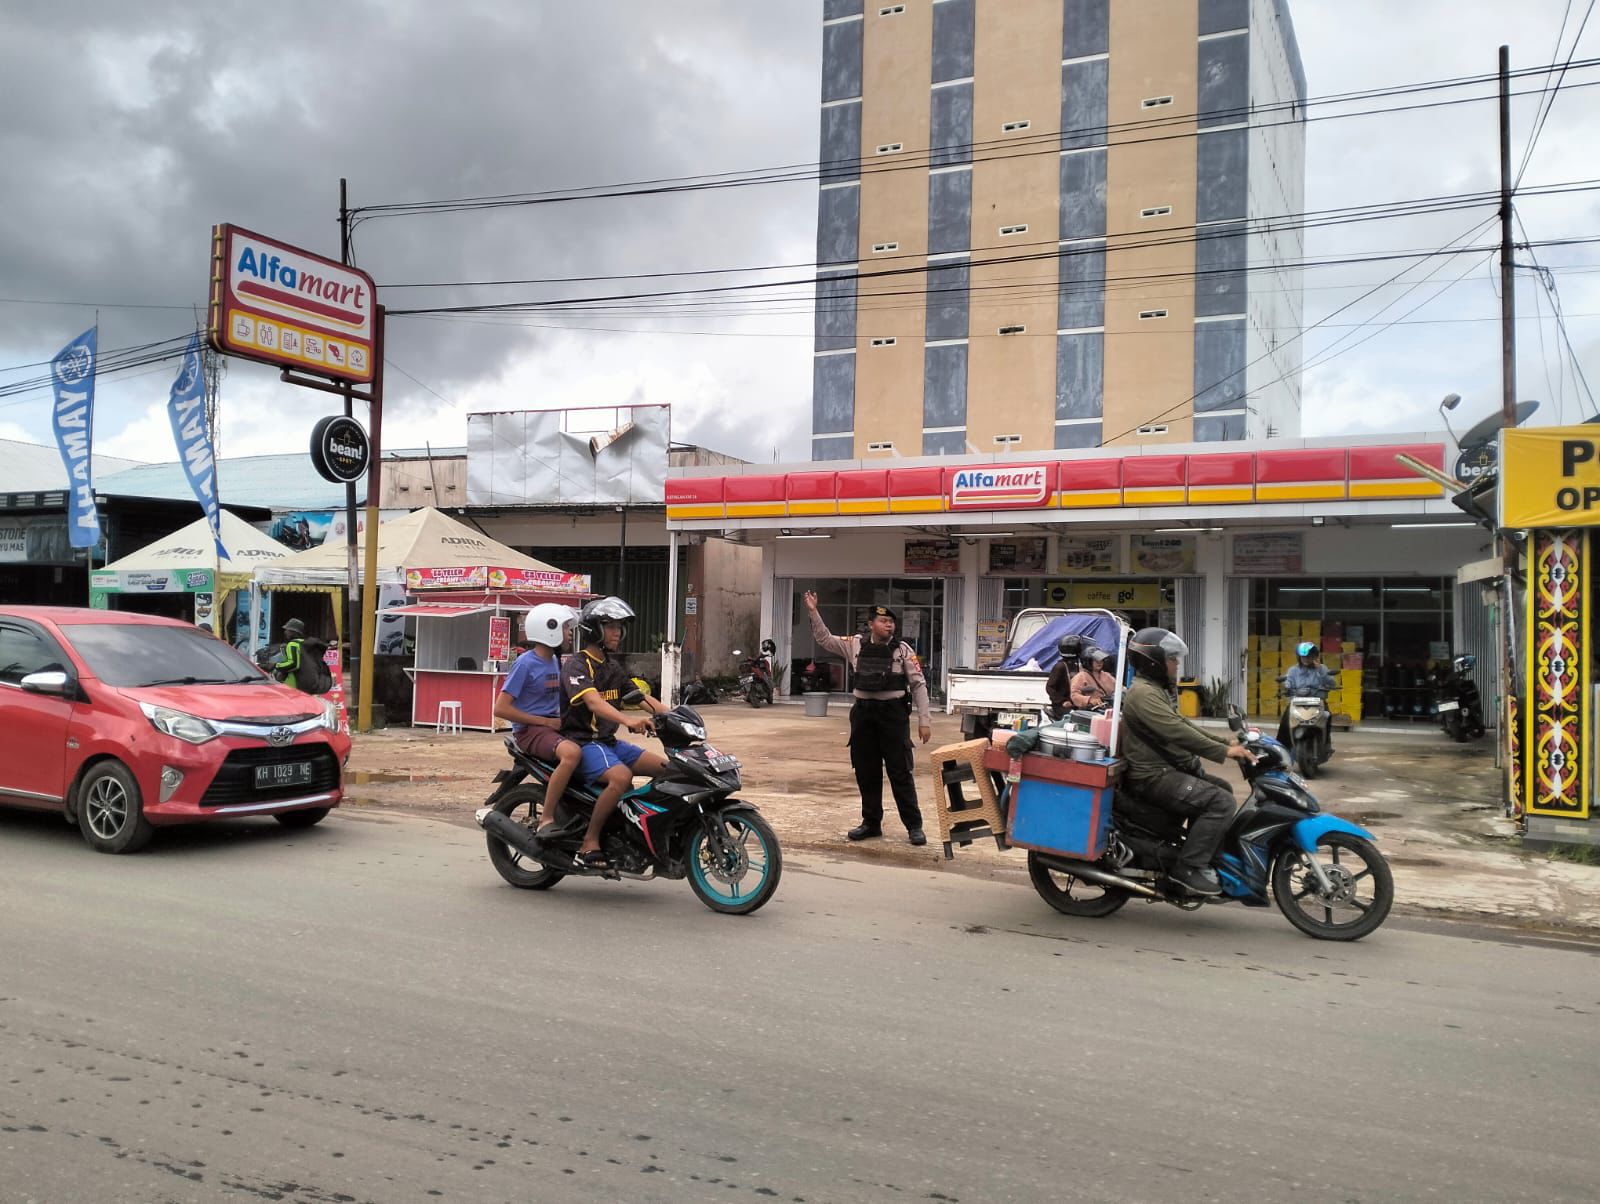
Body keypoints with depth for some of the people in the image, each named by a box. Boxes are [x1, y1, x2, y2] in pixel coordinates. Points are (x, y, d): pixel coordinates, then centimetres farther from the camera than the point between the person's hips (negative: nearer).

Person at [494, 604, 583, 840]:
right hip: (529, 730, -8)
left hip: (552, 726, 8)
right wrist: (545, 721, -15)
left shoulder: (555, 660, 14)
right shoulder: (526, 663, -10)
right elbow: (501, 708, -16)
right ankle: (547, 821, -29)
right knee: (572, 753, -35)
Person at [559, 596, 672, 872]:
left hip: (609, 742, 9)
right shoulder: (575, 665, -11)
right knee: (621, 777, -34)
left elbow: (641, 696, 12)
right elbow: (593, 702, -28)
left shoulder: (612, 666, 17)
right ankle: (589, 844, -24)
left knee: (667, 767, -3)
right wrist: (628, 720, -46)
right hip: (582, 742, -9)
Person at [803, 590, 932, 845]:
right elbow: (824, 638, 13)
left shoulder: (902, 650, -1)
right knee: (866, 772, 10)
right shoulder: (856, 645, 6)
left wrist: (924, 719, -7)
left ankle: (914, 825, 5)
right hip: (863, 713, 3)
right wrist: (813, 612, 2)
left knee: (900, 772, -2)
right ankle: (871, 822, 23)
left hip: (893, 712, -3)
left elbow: (918, 684, -2)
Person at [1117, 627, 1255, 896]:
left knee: (1223, 790, 20)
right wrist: (1223, 752, -25)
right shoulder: (1143, 693, -17)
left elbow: (1181, 723, 21)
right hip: (1154, 777, -11)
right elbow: (1177, 732, -26)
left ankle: (1209, 859, 22)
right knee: (1220, 801, -21)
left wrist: (1225, 743, 12)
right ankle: (1189, 868, -18)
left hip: (1169, 769, 11)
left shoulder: (1155, 690, 19)